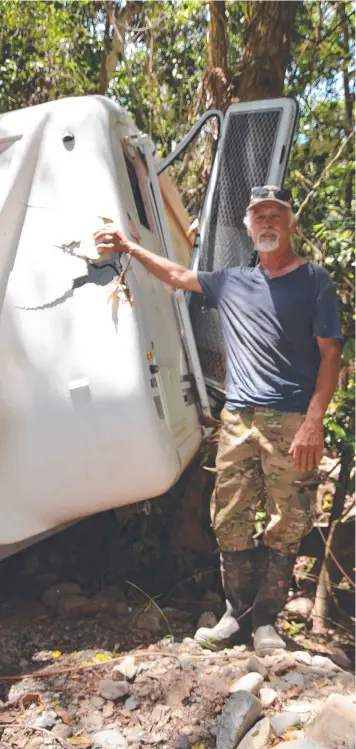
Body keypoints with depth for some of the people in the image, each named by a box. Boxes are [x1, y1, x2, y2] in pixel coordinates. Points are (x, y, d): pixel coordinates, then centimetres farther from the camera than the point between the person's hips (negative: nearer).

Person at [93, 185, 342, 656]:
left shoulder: (314, 280, 4)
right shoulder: (232, 283, 17)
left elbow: (330, 355, -2)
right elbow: (176, 275, 29)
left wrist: (313, 421, -12)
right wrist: (129, 246, 28)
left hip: (292, 423, -3)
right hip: (238, 420, 4)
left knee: (287, 527, 0)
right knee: (230, 522, 5)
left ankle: (266, 620, 15)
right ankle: (235, 611, 21)